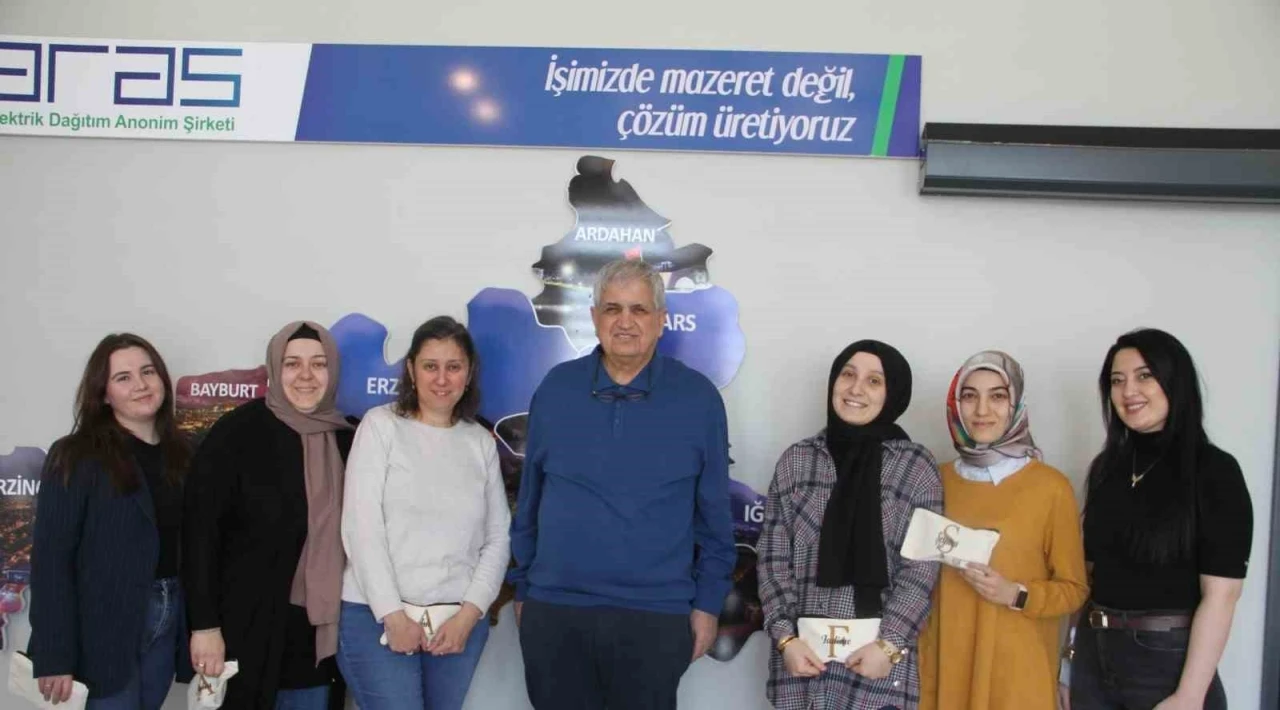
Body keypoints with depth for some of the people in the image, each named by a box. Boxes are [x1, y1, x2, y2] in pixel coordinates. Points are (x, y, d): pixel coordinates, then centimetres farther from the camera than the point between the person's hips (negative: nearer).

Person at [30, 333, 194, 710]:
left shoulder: (181, 454, 8)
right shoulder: (76, 457, -8)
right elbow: (51, 558, -12)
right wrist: (55, 656, -16)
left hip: (169, 619, 5)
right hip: (104, 627, -5)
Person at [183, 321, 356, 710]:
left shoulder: (348, 438, 4)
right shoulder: (236, 434, -10)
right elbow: (201, 532, -11)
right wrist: (204, 624, -15)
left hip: (320, 633, 4)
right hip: (249, 631, -4)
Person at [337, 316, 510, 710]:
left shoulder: (481, 442, 9)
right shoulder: (381, 425, 0)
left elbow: (498, 538, 7)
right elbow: (361, 527, -6)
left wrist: (468, 615, -4)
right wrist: (393, 615, -11)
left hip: (460, 619, 3)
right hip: (377, 615, -3)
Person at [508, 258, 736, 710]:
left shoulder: (698, 398, -2)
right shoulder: (556, 389, 2)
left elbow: (713, 513, 2)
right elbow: (530, 499, 9)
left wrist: (708, 602, 1)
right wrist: (522, 586, 10)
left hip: (655, 616, -1)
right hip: (552, 610, 2)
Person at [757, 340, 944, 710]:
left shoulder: (916, 466, 0)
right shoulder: (796, 459, 4)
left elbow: (922, 569, -3)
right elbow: (772, 557, 3)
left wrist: (889, 644, -11)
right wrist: (785, 638, -6)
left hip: (879, 658, -1)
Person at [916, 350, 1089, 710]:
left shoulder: (1051, 486, -7)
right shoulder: (938, 481, 3)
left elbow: (1074, 589, 0)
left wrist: (1016, 595, -16)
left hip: (1018, 668, -3)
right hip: (946, 663, 3)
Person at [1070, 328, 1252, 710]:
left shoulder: (1214, 471, -9)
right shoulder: (1107, 466, 6)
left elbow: (1220, 594, -14)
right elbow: (1092, 569, 10)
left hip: (1168, 660, -5)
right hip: (1093, 654, 5)